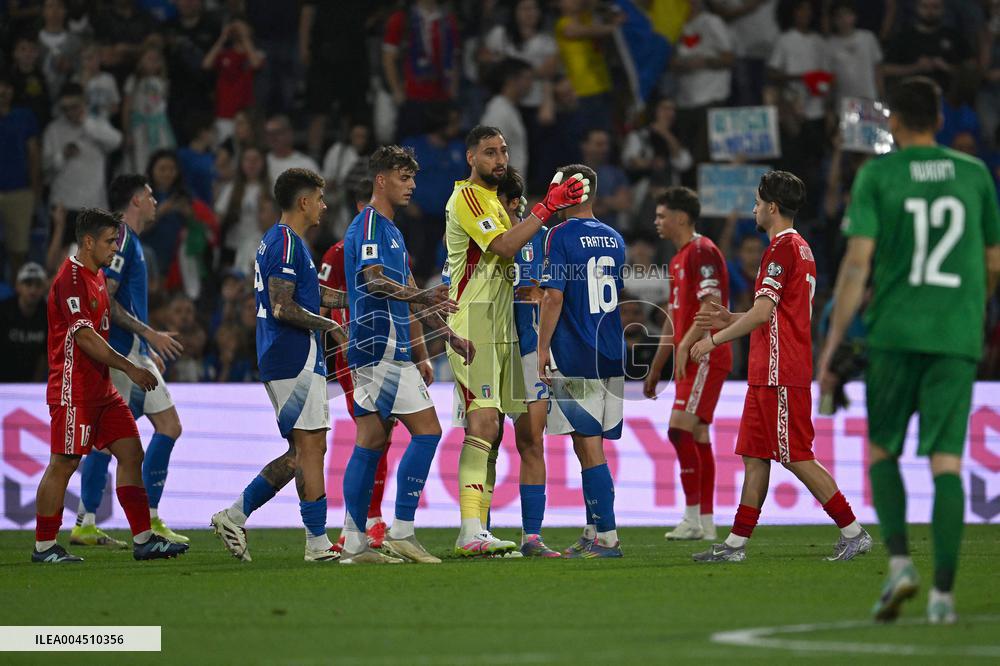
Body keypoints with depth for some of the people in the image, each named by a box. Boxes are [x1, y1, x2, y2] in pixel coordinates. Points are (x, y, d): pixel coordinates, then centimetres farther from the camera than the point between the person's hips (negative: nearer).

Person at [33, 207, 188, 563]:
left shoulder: (96, 276, 16)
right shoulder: (71, 278, -15)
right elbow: (84, 336, -22)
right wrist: (130, 369, -21)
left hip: (100, 387, 10)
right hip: (73, 390, -10)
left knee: (131, 454, 4)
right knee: (63, 464, -5)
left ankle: (143, 540, 3)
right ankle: (44, 546, 3)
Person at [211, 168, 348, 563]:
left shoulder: (278, 241, 19)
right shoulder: (287, 244, -13)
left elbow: (312, 294, 27)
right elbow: (283, 308, -20)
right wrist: (331, 327, -9)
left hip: (286, 362, 10)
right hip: (296, 361, -10)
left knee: (301, 452, 12)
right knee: (310, 447, -8)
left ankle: (234, 517, 13)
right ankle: (318, 543, -7)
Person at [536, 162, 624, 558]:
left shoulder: (561, 235, -8)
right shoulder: (614, 238, 13)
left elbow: (554, 296, -13)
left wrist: (542, 348, -9)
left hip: (575, 358, -7)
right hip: (612, 357, 7)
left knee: (589, 447, -6)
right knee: (592, 447, 14)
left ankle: (607, 537, -9)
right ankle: (593, 533, 16)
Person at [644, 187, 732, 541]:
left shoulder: (702, 252, -11)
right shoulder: (678, 260, 20)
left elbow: (711, 307, -21)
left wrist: (685, 345, -27)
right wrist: (655, 370, 26)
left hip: (706, 356, -10)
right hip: (691, 360, 10)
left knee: (680, 428, -16)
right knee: (697, 436, 8)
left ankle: (693, 515, -14)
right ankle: (706, 523, 9)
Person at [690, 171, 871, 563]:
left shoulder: (782, 249, -14)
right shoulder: (800, 248, 18)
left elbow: (763, 313, -20)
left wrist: (714, 339, -12)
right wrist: (730, 320, 23)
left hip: (780, 375, -10)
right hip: (768, 373, 10)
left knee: (796, 458, -8)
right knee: (754, 456, 9)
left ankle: (853, 532, -5)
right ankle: (736, 544, 9)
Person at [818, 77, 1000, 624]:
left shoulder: (877, 175, 0)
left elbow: (858, 262, -8)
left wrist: (832, 343, -7)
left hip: (895, 332, -1)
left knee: (882, 450, 15)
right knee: (946, 460, -1)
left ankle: (899, 561, -3)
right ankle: (943, 592, -9)